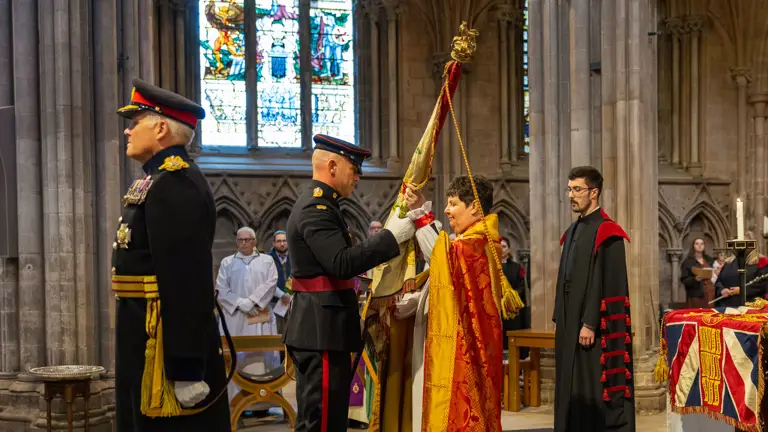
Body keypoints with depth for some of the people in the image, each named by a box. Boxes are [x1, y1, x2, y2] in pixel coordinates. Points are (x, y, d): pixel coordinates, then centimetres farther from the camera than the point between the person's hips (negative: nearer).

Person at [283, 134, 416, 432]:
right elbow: (342, 263, -27)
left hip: (320, 328, 11)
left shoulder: (319, 204, 17)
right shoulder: (316, 208, -16)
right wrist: (390, 236, -23)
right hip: (321, 330, -11)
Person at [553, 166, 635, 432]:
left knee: (598, 389, -3)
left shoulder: (606, 232, -12)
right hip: (571, 323, 9)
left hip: (595, 329, -8)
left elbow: (606, 283, -18)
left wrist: (590, 323, -20)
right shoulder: (573, 231, 14)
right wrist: (559, 319, 14)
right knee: (574, 388, 11)